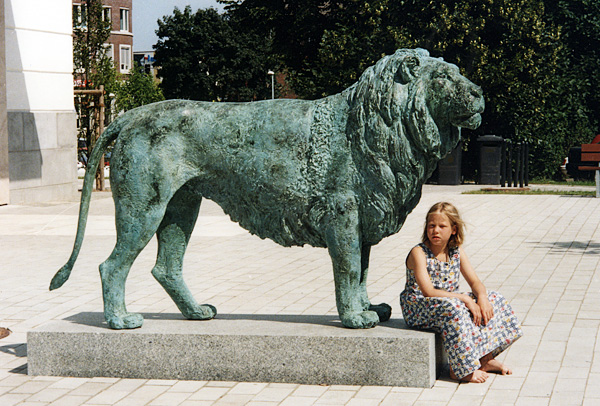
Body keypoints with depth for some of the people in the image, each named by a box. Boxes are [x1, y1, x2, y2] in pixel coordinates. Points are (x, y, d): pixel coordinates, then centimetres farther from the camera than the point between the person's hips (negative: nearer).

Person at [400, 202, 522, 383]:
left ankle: (485, 358, -4)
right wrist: (464, 298, -29)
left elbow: (475, 282, 4)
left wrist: (482, 298, -21)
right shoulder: (418, 253, -16)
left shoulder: (456, 252, 4)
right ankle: (461, 369, -29)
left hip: (448, 303, 7)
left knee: (494, 299, -3)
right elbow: (428, 292, -24)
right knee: (453, 308, -37)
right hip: (418, 310, -7)